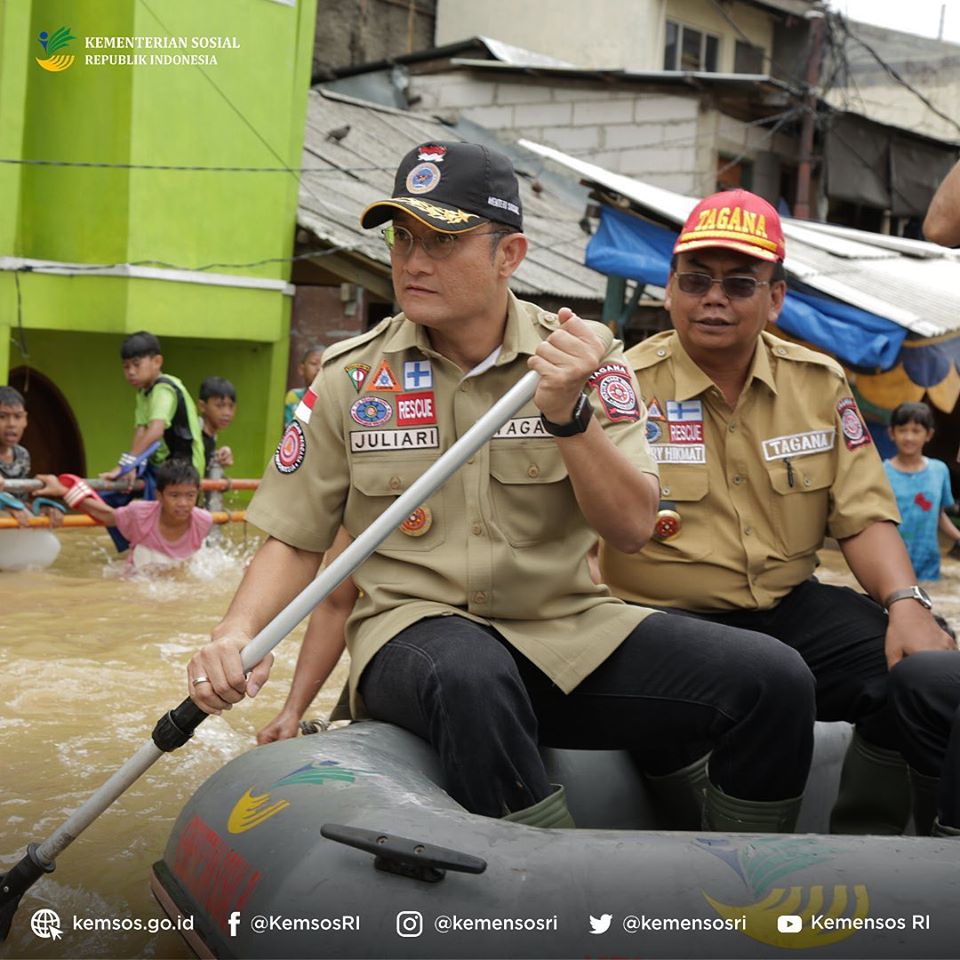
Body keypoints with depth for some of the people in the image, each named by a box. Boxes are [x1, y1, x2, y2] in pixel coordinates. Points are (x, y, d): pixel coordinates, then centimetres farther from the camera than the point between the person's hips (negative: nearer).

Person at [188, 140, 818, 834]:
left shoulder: (585, 357, 2)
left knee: (776, 681, -18)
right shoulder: (350, 377, 3)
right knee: (472, 675, -39)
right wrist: (239, 635, -12)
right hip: (415, 631, -2)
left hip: (569, 628, 2)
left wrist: (568, 413, -22)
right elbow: (295, 542, 7)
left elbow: (632, 529, -7)